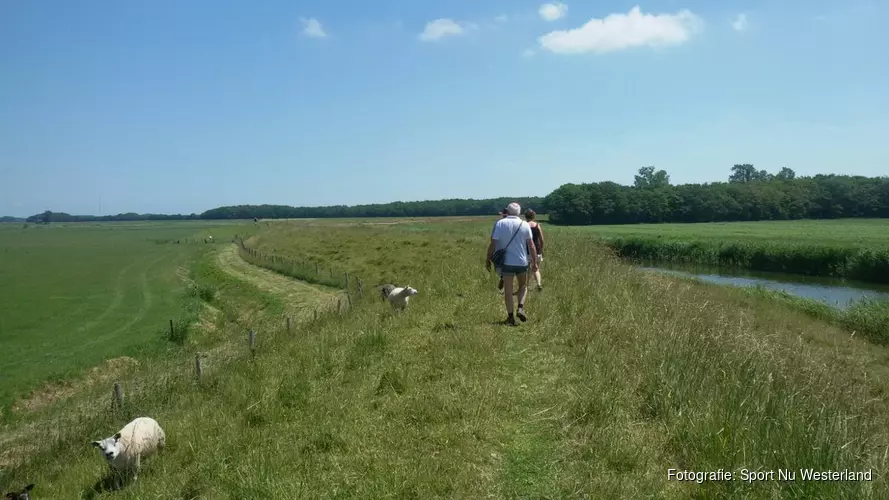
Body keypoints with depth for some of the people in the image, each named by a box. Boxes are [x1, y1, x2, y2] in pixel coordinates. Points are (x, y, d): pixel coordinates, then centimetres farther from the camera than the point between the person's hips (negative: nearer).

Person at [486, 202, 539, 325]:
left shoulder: (500, 224, -4)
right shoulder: (524, 225, -1)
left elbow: (492, 244, -6)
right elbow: (531, 245, -2)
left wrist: (488, 260, 2)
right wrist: (534, 262, 4)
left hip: (506, 262, -1)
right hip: (522, 262, 1)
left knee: (508, 290, 7)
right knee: (523, 286, 20)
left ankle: (510, 317, 8)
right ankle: (520, 308, 1)